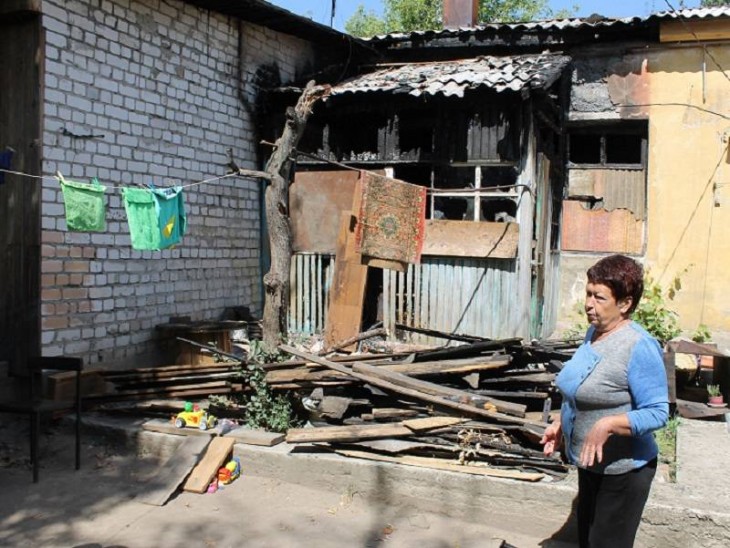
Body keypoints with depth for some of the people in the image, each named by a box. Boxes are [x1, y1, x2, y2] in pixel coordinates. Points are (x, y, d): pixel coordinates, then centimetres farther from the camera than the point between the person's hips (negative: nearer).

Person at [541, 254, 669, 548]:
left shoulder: (639, 347, -24)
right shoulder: (594, 332, 3)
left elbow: (657, 412, -25)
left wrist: (607, 425, -35)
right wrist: (560, 423, 10)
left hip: (623, 470, -8)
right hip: (590, 462, 9)